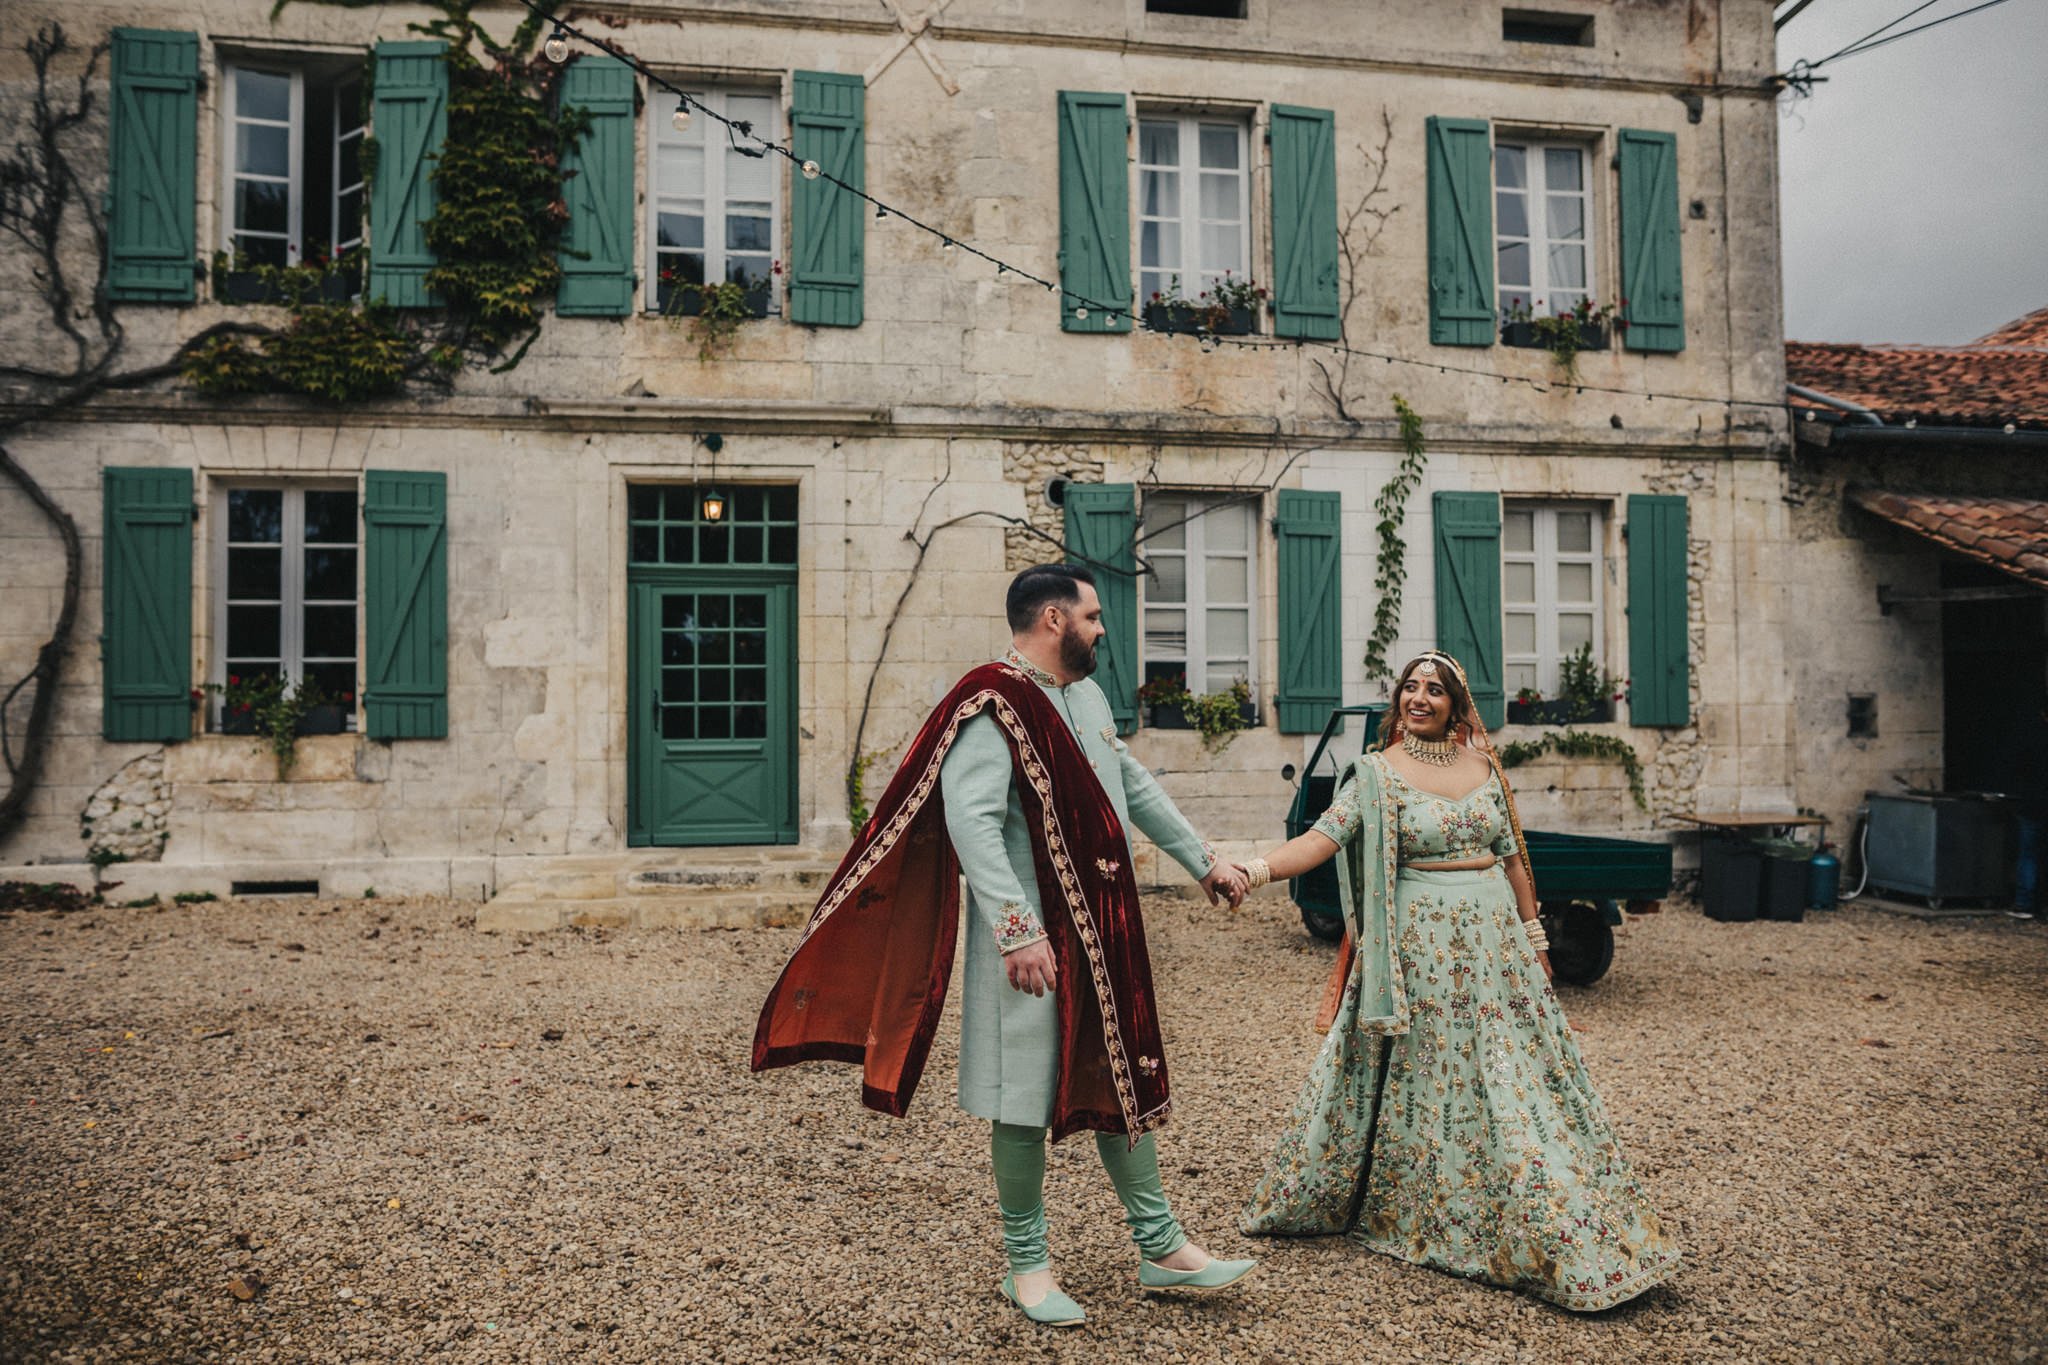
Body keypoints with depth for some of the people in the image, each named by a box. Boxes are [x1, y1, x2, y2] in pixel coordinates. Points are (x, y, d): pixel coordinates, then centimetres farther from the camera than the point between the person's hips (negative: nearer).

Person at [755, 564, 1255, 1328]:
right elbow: (970, 821, -25)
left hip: (1106, 933, 9)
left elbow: (1135, 787, 23)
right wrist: (1018, 930, -30)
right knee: (1026, 1099, 4)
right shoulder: (992, 705, -16)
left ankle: (1161, 1249, 28)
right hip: (1032, 942, -8)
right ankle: (1027, 1266, 22)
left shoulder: (1086, 697, 12)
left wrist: (1202, 861, 25)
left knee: (1122, 1083, 16)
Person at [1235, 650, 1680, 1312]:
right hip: (1418, 948, -4)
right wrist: (1259, 868, -33)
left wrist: (1533, 937, 14)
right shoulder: (1376, 773, -5)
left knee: (1515, 1077, 11)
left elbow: (1512, 857, 13)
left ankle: (1554, 1234, 25)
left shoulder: (1484, 766, 7)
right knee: (1412, 1076, 2)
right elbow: (1325, 835, -17)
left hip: (1493, 941, 4)